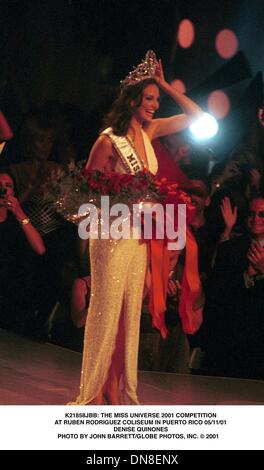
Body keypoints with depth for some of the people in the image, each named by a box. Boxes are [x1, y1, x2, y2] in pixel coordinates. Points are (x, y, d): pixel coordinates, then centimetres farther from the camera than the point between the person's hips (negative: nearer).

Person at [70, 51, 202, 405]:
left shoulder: (148, 131, 8)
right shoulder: (108, 140, -12)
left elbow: (195, 116, 14)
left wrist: (164, 85, 7)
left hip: (140, 235, 7)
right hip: (113, 234, -7)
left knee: (130, 311, 9)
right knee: (107, 309, -2)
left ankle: (115, 389, 19)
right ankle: (95, 392, 11)